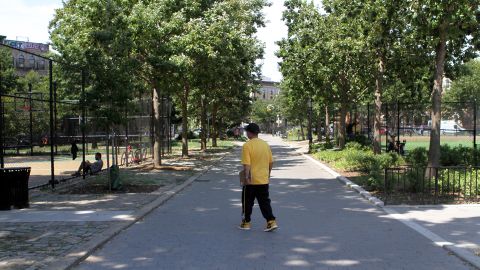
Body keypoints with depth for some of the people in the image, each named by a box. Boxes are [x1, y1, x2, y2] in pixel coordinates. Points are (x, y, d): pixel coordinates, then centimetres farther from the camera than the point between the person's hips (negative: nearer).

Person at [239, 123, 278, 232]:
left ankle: (246, 223, 21)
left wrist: (247, 177, -16)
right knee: (265, 202, 10)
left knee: (247, 202, 11)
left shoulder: (247, 145, -14)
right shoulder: (266, 144, 5)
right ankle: (271, 222, 0)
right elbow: (271, 162, 10)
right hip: (264, 180, 5)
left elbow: (246, 164, -20)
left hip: (251, 181, -5)